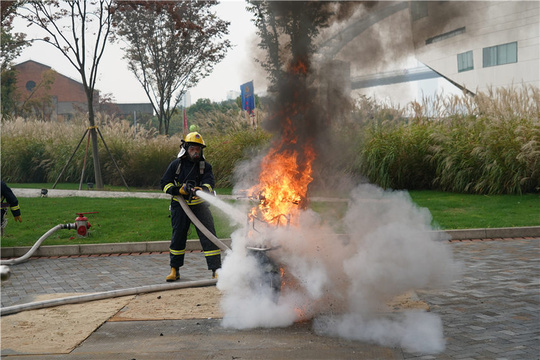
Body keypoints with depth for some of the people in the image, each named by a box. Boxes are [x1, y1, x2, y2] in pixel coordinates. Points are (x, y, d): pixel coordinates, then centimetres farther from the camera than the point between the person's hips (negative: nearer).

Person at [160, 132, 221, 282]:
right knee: (178, 237, 7)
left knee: (208, 236, -7)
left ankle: (216, 270, -3)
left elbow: (209, 182, -14)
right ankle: (174, 270, 22)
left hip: (200, 205, 0)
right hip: (180, 206, 0)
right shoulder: (176, 165, 1)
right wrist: (179, 190, -17)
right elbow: (165, 184, 0)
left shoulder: (205, 166, 1)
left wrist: (202, 190, -36)